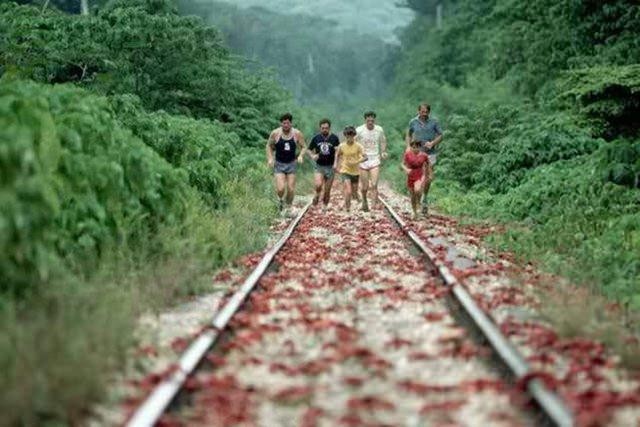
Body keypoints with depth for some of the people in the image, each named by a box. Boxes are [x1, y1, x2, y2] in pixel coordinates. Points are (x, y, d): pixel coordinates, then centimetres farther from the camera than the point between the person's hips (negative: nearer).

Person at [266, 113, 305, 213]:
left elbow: (303, 147, 4)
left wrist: (301, 156, -16)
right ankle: (280, 200, 19)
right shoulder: (275, 133, -9)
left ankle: (288, 207, 23)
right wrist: (270, 158, -8)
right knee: (280, 188, -15)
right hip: (279, 164, -1)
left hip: (291, 164, 1)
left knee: (291, 189, 1)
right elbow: (269, 146, 5)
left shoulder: (297, 134, -7)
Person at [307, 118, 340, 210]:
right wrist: (312, 156, -9)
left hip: (330, 167, 0)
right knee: (318, 185, -24)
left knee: (327, 191, 5)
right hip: (319, 166, 0)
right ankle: (317, 195, 7)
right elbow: (309, 150, 12)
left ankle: (324, 206, 22)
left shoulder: (334, 138, -2)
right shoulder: (316, 138, 1)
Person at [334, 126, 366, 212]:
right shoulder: (341, 146, -9)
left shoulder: (358, 146, -11)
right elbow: (337, 154, 12)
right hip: (345, 171, -2)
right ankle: (347, 206, 0)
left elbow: (365, 157, -17)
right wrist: (336, 164, 2)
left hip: (355, 171, 2)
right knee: (348, 191, -17)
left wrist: (356, 162, -29)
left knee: (354, 190, 18)